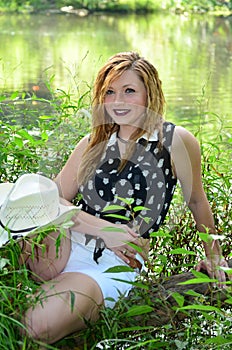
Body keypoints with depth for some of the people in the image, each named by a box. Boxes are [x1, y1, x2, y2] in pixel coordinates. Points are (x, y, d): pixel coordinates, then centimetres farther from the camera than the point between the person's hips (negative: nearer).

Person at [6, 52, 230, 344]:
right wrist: (104, 229, -13)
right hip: (68, 245, 4)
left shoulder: (176, 141, -2)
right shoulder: (94, 143, 9)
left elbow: (197, 200, 12)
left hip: (114, 265, -3)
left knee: (39, 326, -30)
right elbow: (54, 199, 3)